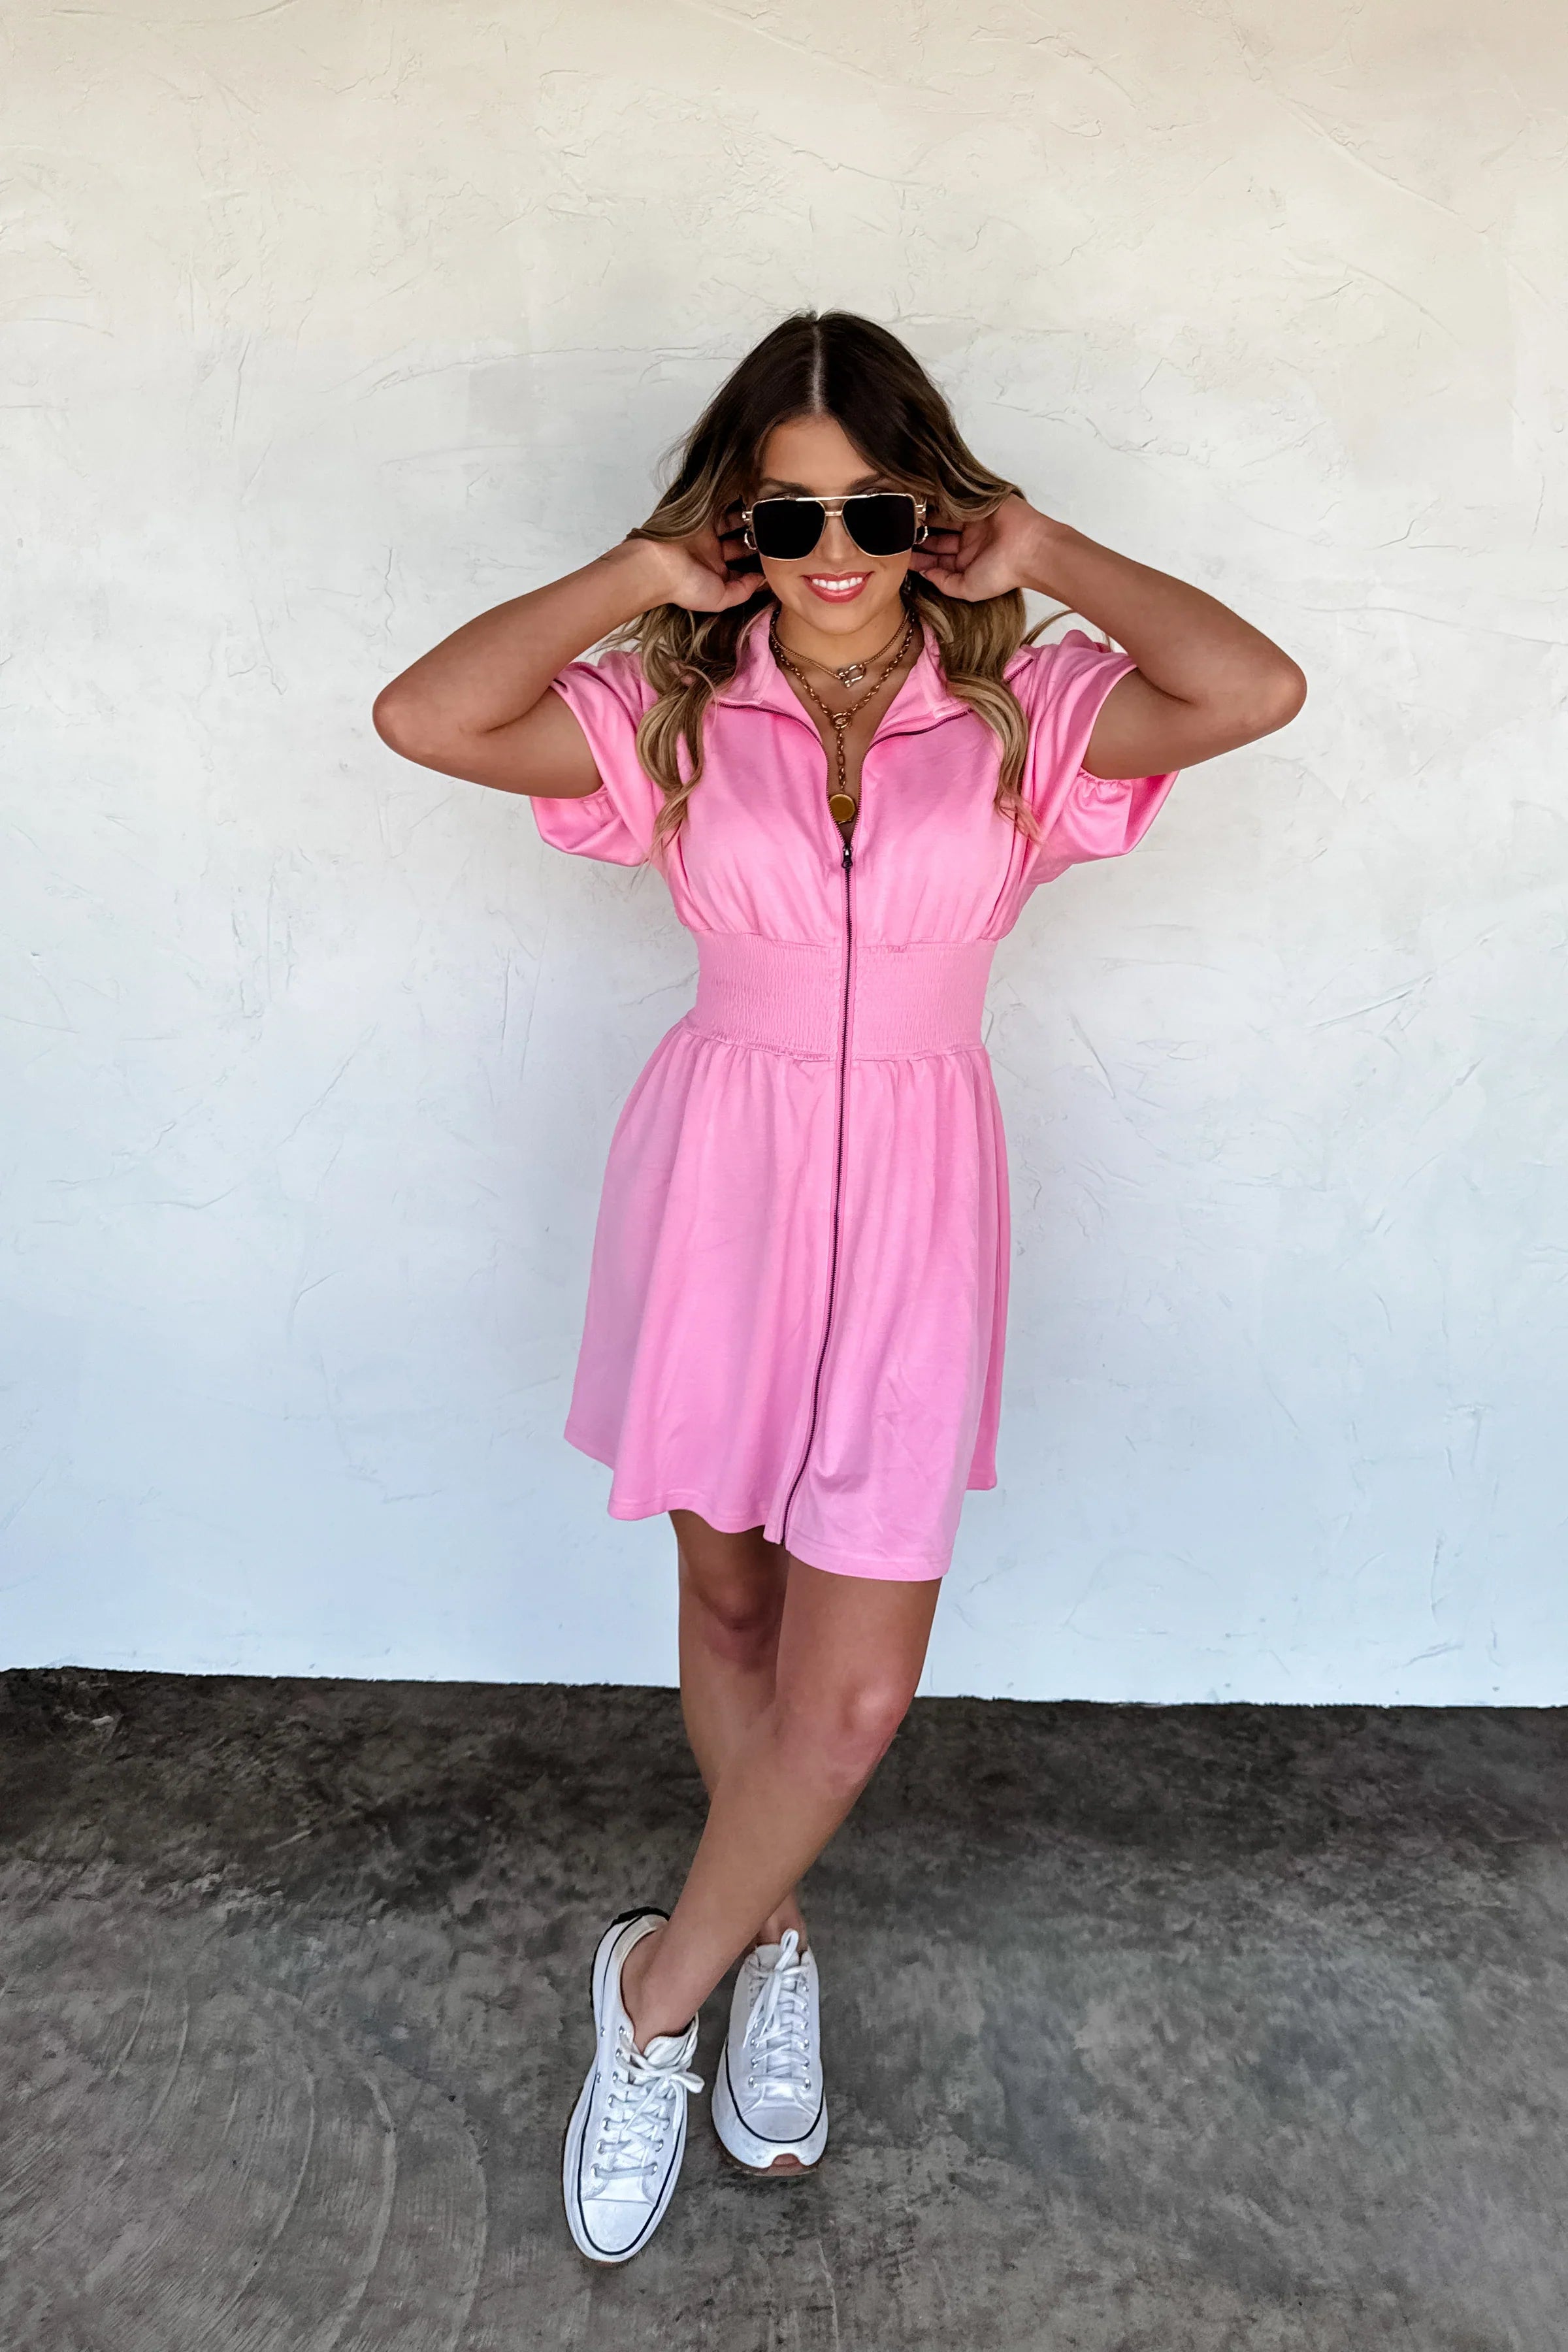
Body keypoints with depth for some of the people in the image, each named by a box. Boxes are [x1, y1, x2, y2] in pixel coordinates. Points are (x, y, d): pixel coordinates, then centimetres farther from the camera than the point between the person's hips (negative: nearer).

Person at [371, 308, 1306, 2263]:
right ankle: (767, 1940, 42)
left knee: (858, 1687, -3)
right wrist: (634, 576, -5)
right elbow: (422, 717, -12)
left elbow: (1256, 690, -16)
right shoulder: (672, 709, 1)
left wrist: (1043, 557, -6)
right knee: (730, 1598, 15)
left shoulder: (1019, 707, 0)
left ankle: (661, 1984, 25)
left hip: (912, 1189, 0)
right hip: (720, 1166, 1)